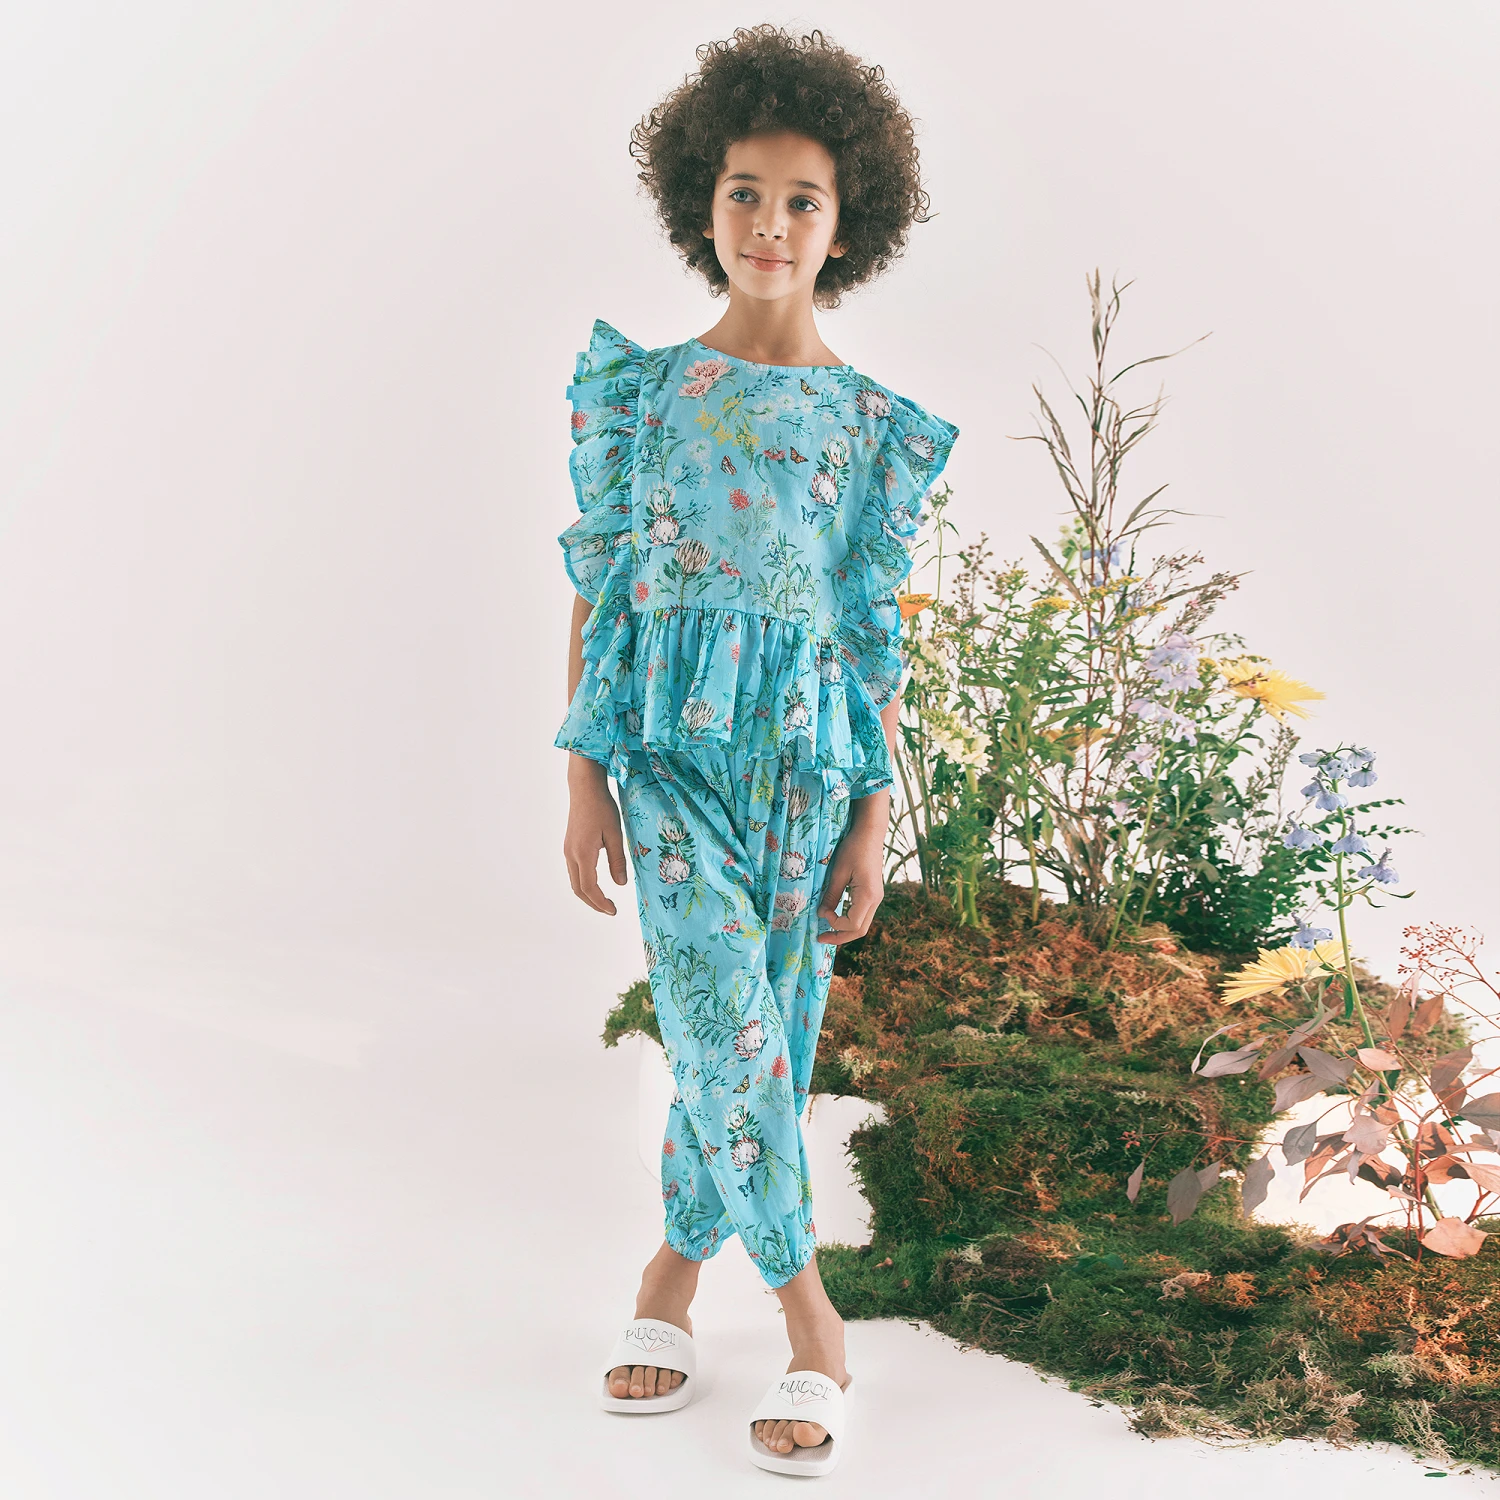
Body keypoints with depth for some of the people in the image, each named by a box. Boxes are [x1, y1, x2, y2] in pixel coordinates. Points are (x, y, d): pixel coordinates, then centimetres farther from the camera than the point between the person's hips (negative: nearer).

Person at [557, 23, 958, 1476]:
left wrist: (874, 816, 1)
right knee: (728, 1031, -11)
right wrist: (584, 777, -1)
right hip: (670, 742, -1)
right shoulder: (642, 388, 2)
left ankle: (675, 1267, 28)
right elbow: (599, 584, 3)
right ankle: (808, 1313, 6)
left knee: (755, 1036, 6)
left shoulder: (872, 423, 3)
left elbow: (877, 633, 4)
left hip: (807, 752, 1)